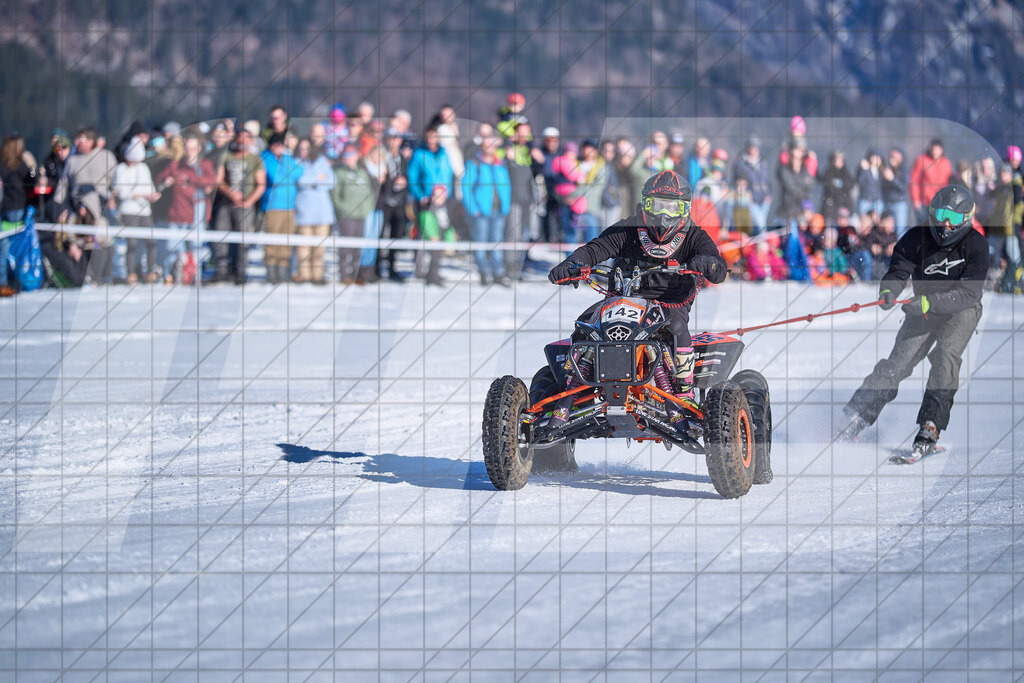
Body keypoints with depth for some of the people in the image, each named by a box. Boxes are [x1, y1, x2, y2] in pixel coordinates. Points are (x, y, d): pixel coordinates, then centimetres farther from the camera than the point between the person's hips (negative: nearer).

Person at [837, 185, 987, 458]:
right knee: (899, 361, -12)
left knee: (946, 356, -27)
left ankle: (930, 427, -29)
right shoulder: (916, 238, -12)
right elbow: (898, 272, -13)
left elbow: (969, 293, -27)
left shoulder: (976, 245, -19)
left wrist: (931, 302, -41)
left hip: (961, 310, -2)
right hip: (924, 308, 2)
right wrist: (889, 291, -38)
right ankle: (858, 416, -8)